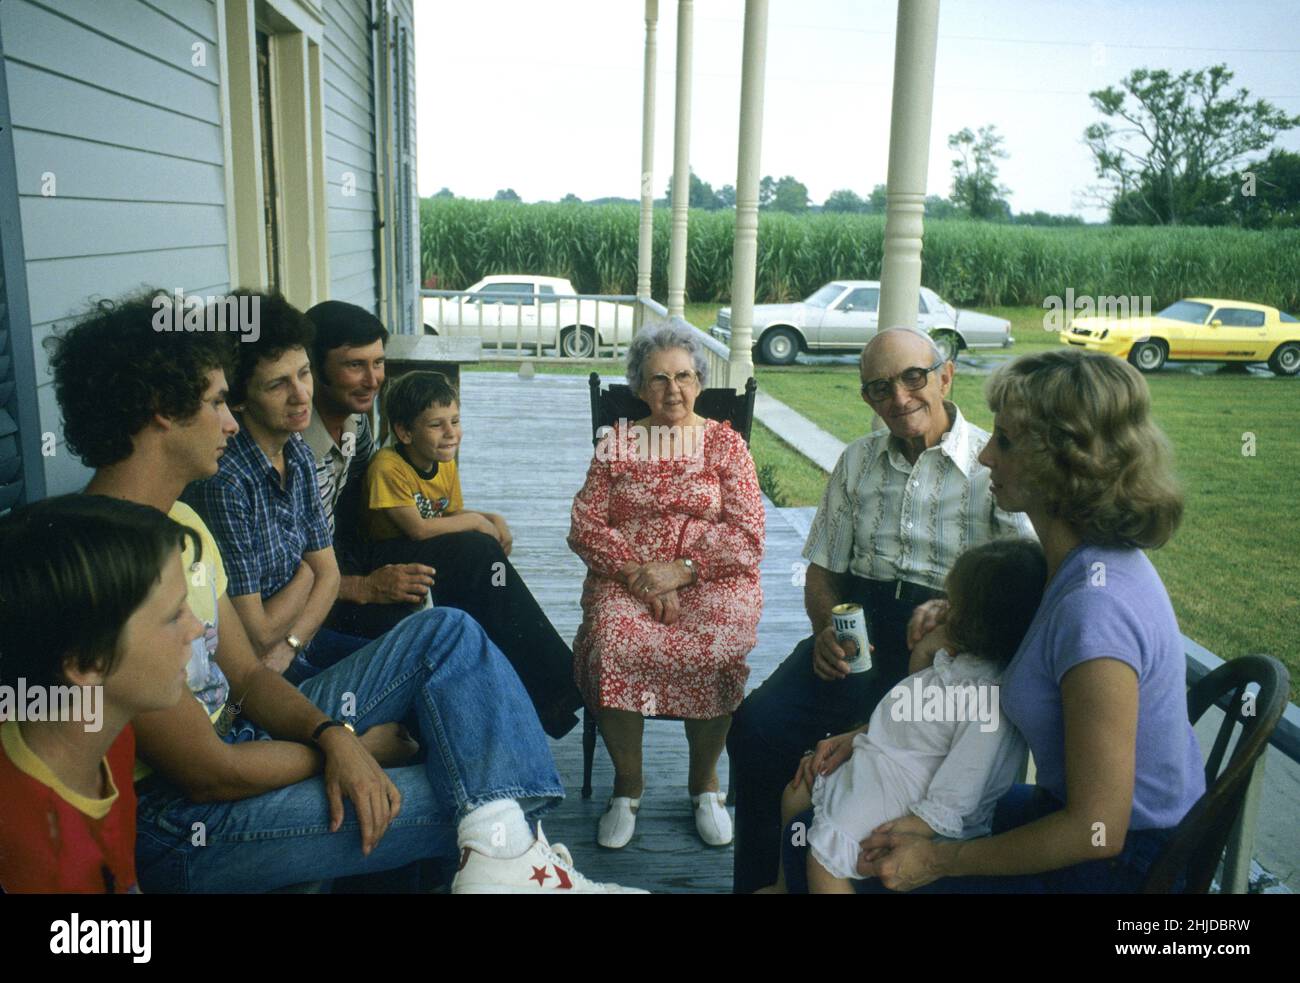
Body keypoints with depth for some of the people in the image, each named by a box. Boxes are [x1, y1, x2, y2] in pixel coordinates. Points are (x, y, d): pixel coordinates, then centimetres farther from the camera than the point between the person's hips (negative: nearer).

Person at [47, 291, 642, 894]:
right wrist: (359, 744, -9)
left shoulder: (182, 522, 6)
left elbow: (246, 675, 7)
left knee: (446, 634, -4)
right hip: (172, 820, -9)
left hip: (235, 740, 9)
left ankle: (505, 854, -18)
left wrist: (331, 735, -15)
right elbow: (208, 774, -24)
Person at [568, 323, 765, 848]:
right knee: (612, 643, -30)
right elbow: (585, 525, 3)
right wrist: (640, 575, -12)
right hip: (624, 578, 1)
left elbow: (747, 534, -1)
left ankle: (704, 781, -3)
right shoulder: (617, 443, 12)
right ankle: (627, 784, -7)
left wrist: (682, 570, -14)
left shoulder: (725, 443, 9)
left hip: (711, 579, -1)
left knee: (715, 650, -31)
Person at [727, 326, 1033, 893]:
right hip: (856, 628, 4)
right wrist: (826, 629, -4)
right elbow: (822, 569, 16)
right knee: (757, 725, -17)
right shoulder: (857, 462, 15)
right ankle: (759, 882, 3)